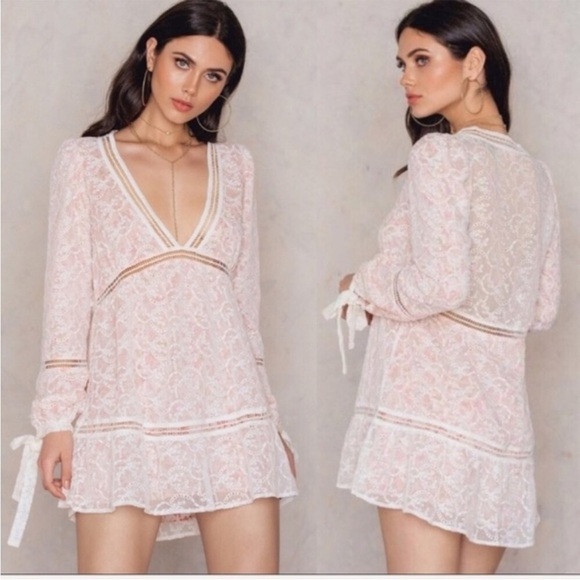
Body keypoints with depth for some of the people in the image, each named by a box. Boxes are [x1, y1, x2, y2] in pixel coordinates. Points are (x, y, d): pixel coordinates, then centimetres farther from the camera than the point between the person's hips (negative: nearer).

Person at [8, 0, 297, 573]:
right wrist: (57, 418, -4)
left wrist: (269, 418, 14)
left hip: (231, 414, 3)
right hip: (126, 413, -2)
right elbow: (67, 295, 3)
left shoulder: (234, 166, 15)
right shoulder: (85, 159, 7)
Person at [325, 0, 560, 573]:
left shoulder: (440, 152, -6)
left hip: (426, 408, -8)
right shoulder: (534, 173, 16)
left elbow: (440, 283, -16)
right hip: (499, 414, 8)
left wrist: (363, 287, 1)